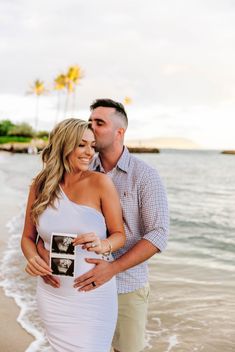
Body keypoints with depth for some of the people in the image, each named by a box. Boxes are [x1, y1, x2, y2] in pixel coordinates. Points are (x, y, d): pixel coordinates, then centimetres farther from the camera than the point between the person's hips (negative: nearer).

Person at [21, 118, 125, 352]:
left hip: (93, 295, -3)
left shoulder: (100, 183, -9)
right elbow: (28, 237, 9)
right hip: (52, 295, 3)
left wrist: (102, 245, -25)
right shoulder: (40, 186, 0)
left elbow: (119, 234, -4)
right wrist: (32, 258, -12)